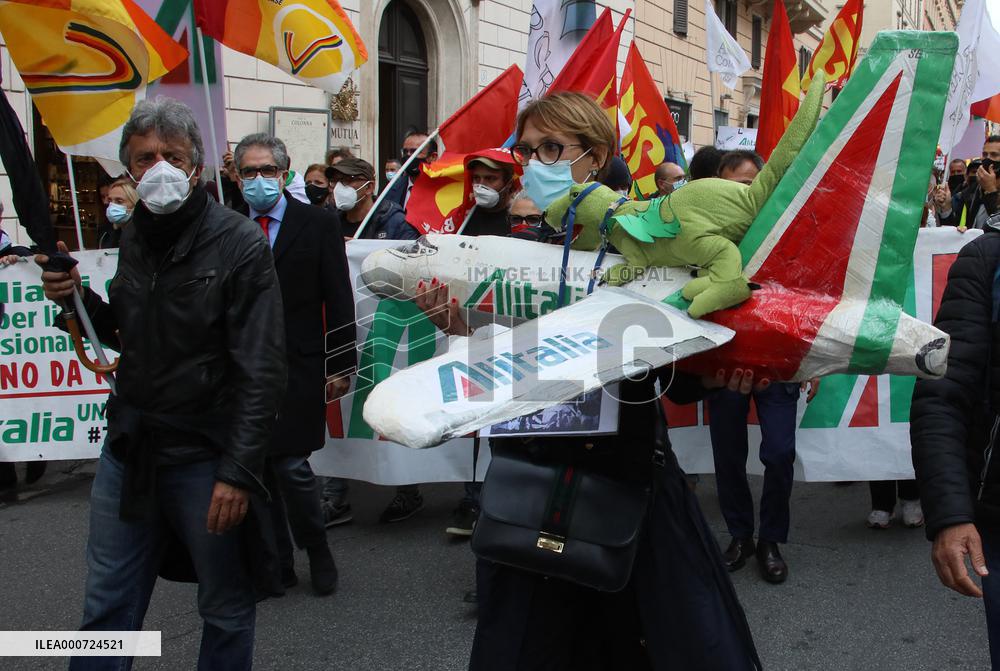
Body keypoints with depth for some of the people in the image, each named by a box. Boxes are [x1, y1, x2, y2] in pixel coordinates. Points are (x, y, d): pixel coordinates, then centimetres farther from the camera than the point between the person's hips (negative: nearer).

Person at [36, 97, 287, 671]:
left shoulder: (240, 245, -12)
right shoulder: (131, 238, 8)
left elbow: (262, 370, -16)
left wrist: (238, 472, -21)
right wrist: (79, 298, 1)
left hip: (207, 456, -5)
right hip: (129, 450, 6)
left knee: (227, 610, 10)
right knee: (107, 607, 15)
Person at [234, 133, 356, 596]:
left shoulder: (318, 225, 1)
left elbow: (339, 301, -1)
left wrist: (341, 365, -5)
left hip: (297, 368, -3)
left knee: (291, 466, -7)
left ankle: (317, 551, 18)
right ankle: (277, 565, 23)